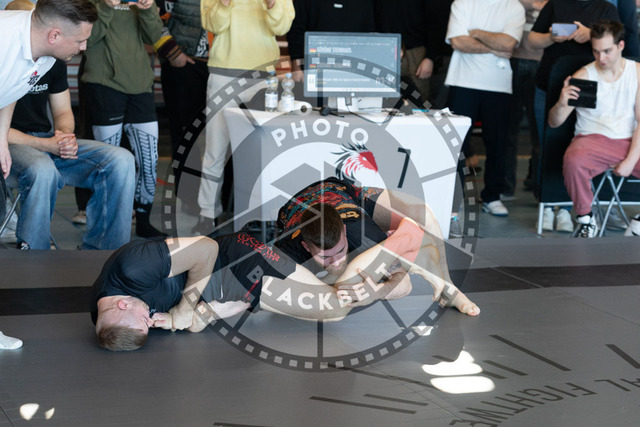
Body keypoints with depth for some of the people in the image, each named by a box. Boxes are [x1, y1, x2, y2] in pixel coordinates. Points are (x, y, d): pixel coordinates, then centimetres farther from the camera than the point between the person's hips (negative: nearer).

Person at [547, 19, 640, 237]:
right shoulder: (584, 75, -1)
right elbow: (554, 123, -3)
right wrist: (561, 104, -26)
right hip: (592, 138, -1)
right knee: (573, 162, -36)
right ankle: (585, 218, -11)